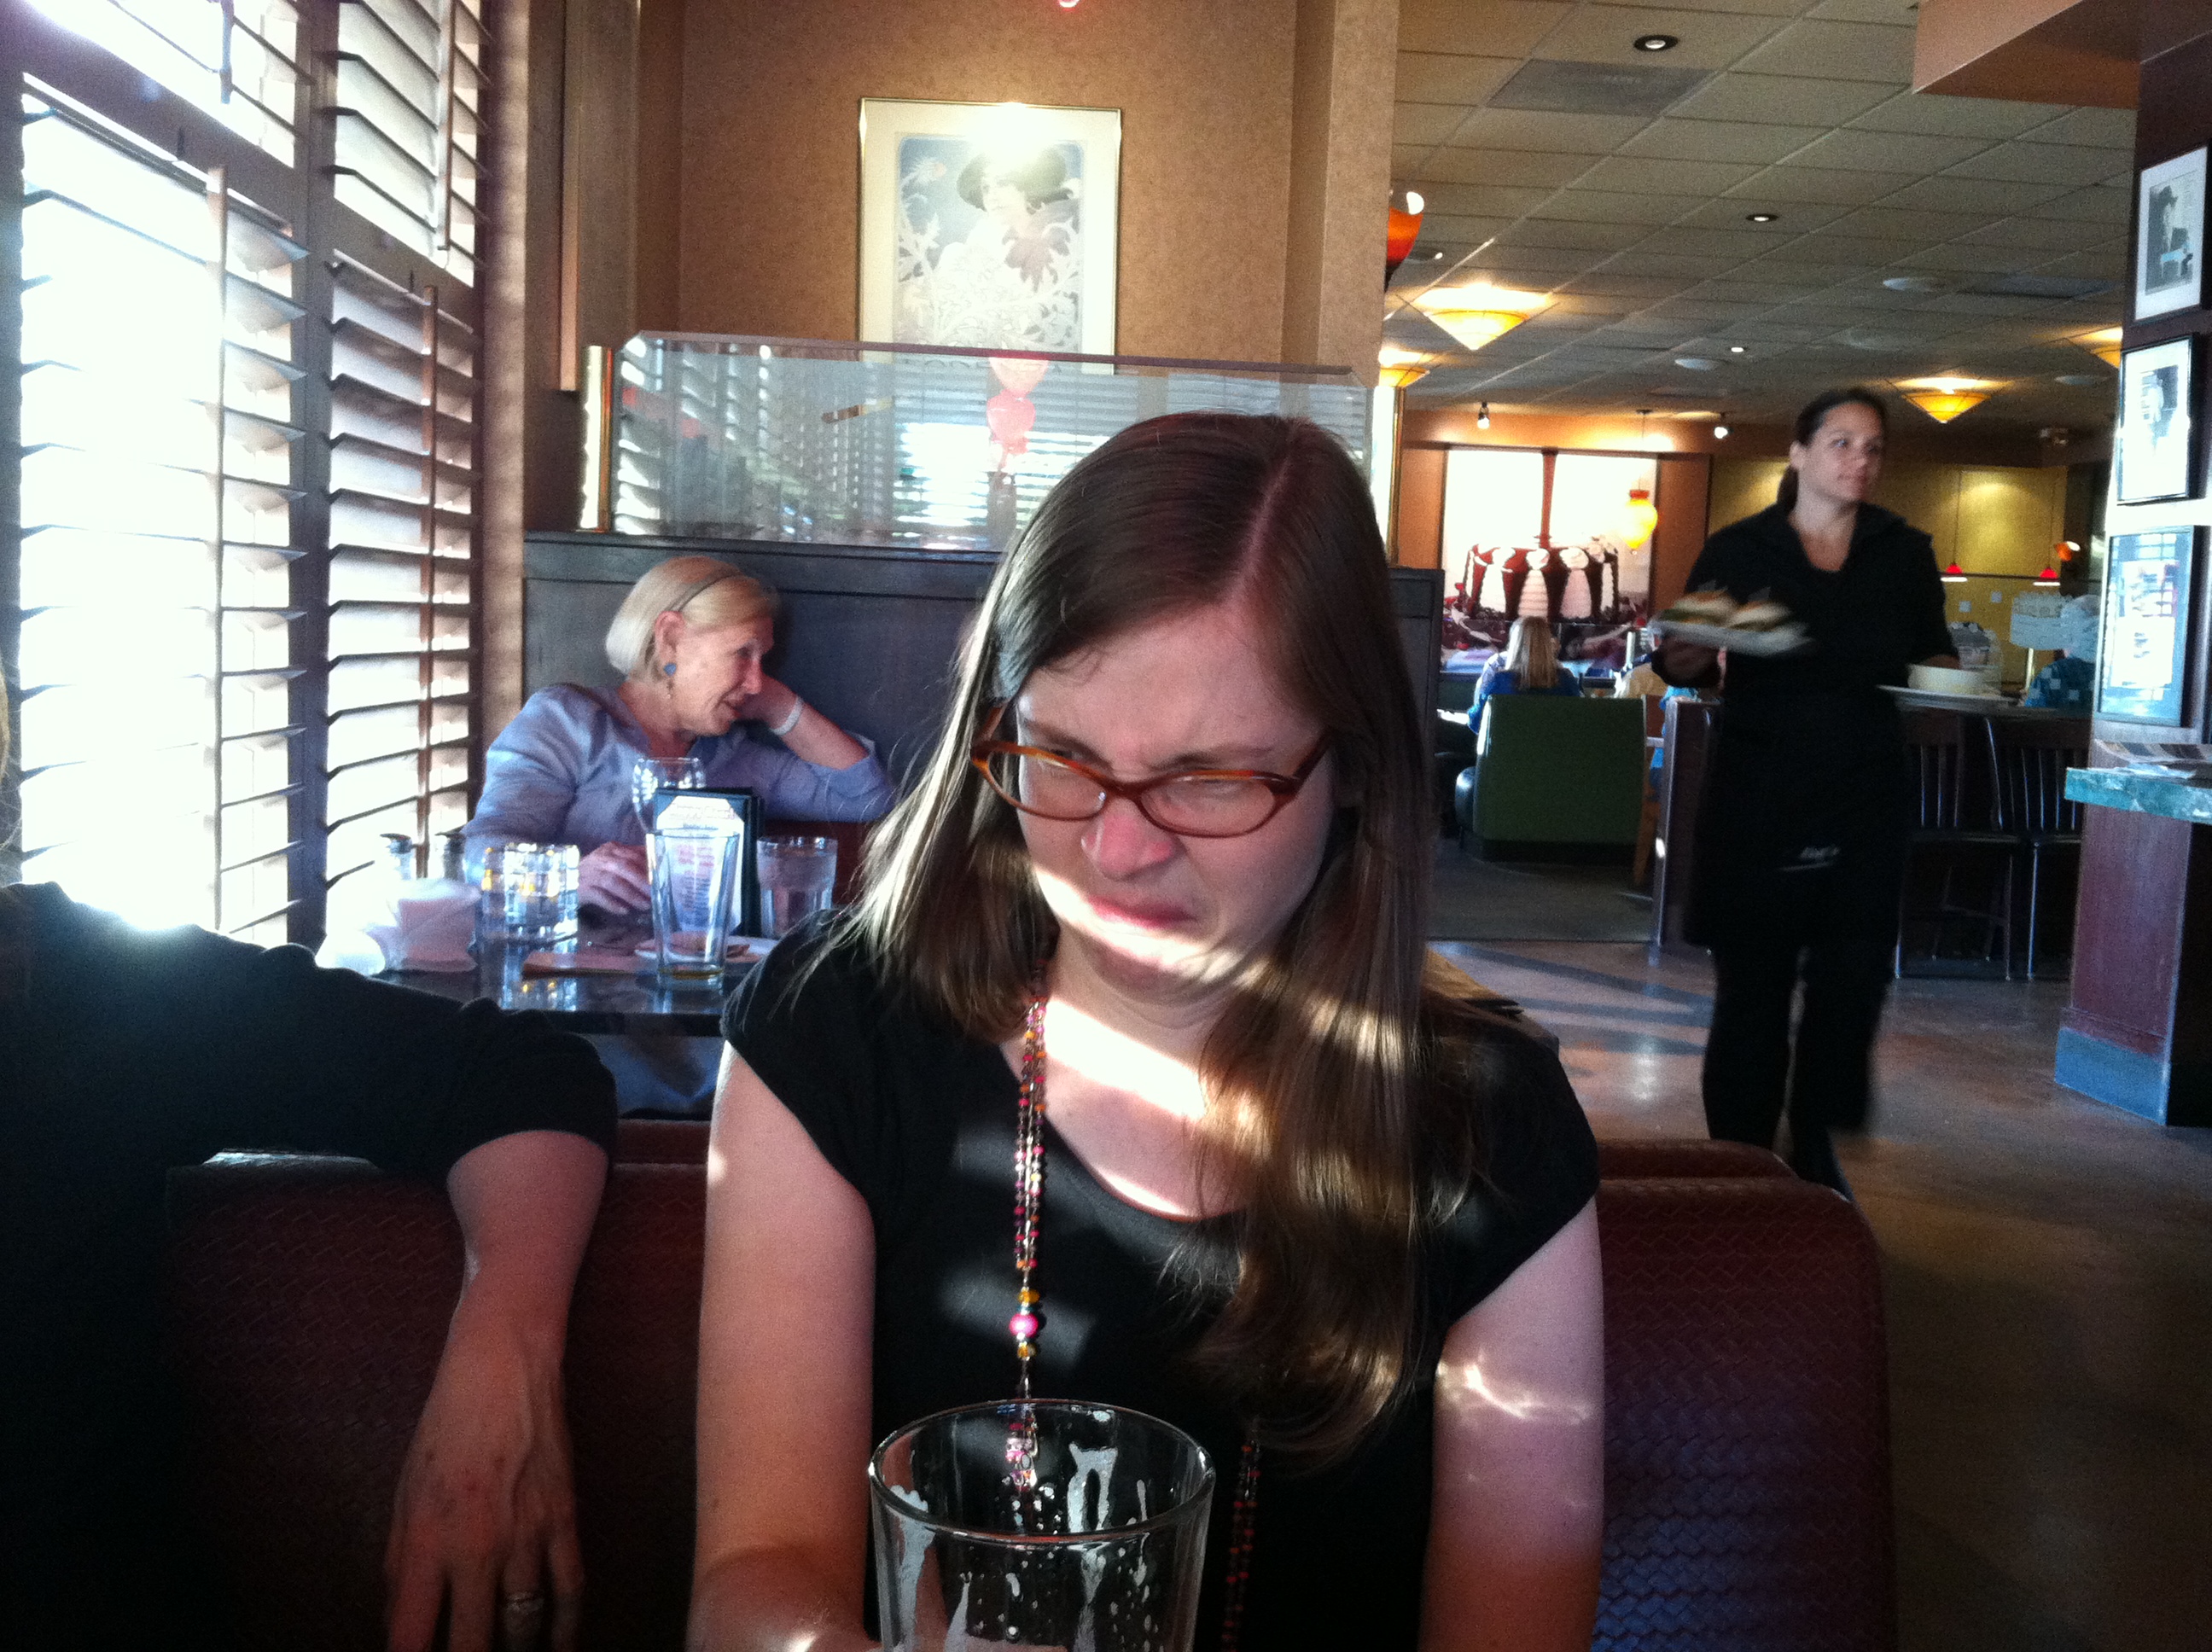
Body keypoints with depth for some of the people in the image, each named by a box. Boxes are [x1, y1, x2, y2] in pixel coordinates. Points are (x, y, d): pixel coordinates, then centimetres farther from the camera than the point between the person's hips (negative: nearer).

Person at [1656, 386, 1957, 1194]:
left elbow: (1932, 654, 17)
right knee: (1751, 986, 1)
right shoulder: (1740, 549, 2)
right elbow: (1687, 665, 3)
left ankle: (1815, 1153, 20)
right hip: (1757, 798, -2)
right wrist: (1687, 658, -20)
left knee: (1849, 989, 3)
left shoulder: (1905, 553, 11)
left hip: (1866, 802, 3)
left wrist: (1942, 673, -6)